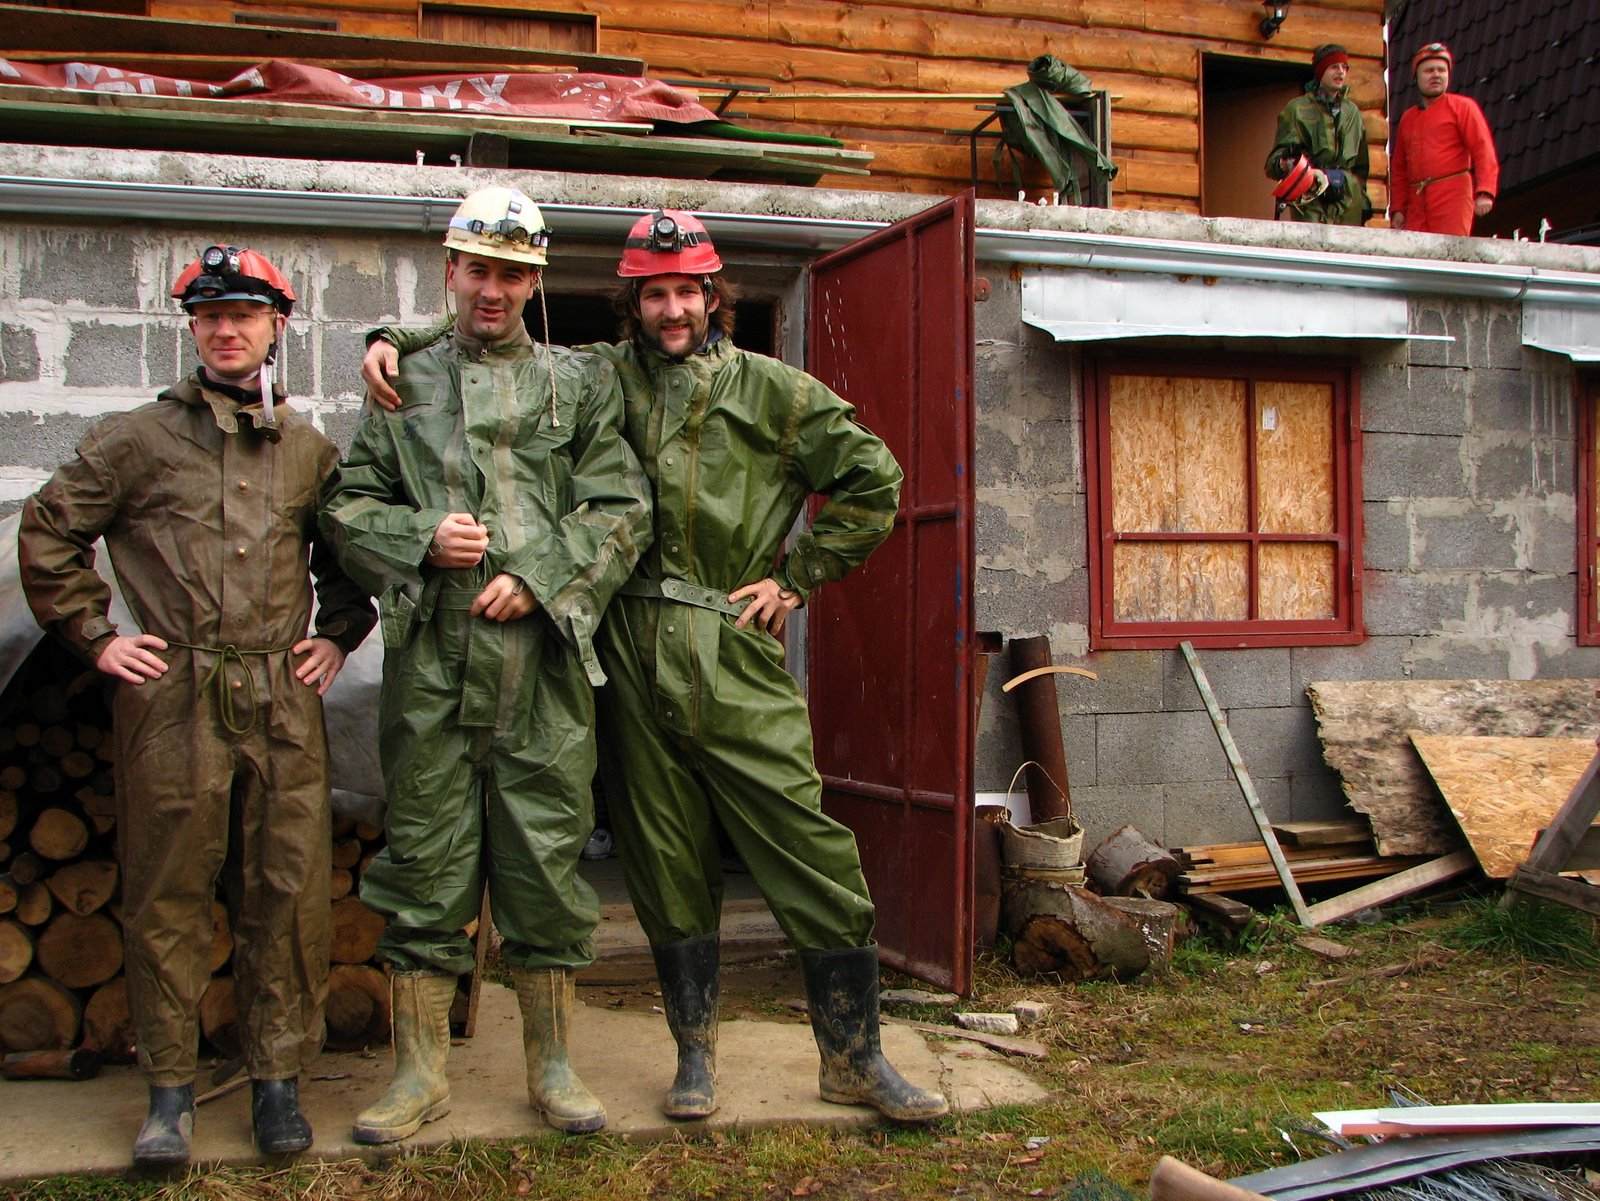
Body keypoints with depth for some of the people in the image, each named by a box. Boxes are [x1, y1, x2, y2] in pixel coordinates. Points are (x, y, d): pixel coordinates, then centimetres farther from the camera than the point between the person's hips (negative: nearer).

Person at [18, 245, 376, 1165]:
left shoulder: (309, 449, 12)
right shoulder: (138, 439, 5)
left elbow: (348, 552, 25)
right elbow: (46, 534, 8)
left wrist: (338, 635, 13)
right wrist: (97, 634, 3)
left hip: (283, 705, 2)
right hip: (172, 703, -2)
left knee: (290, 894, 3)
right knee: (168, 897, 4)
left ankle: (279, 1078, 15)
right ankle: (171, 1090, 15)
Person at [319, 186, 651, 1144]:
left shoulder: (581, 383, 11)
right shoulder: (406, 385, 14)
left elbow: (622, 510, 3)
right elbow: (348, 506, 11)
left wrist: (538, 578, -9)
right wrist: (424, 537, -7)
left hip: (544, 660, 0)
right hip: (431, 660, 1)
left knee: (547, 860, 5)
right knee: (427, 862, 5)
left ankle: (553, 1066, 19)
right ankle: (421, 1071, 18)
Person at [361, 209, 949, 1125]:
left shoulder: (769, 390, 6)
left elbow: (872, 478, 9)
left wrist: (798, 576, 4)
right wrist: (394, 342, 1)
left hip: (735, 655, -2)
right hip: (633, 655, 2)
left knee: (814, 856, -3)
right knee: (668, 867, 9)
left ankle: (854, 1057, 11)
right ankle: (696, 1051, 25)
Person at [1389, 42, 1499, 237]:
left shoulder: (1462, 106, 6)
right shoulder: (1407, 117, 20)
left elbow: (1484, 151, -4)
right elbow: (1398, 168, 20)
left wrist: (1484, 193, -18)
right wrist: (1397, 209, 9)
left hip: (1452, 197, -5)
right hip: (1416, 203, 5)